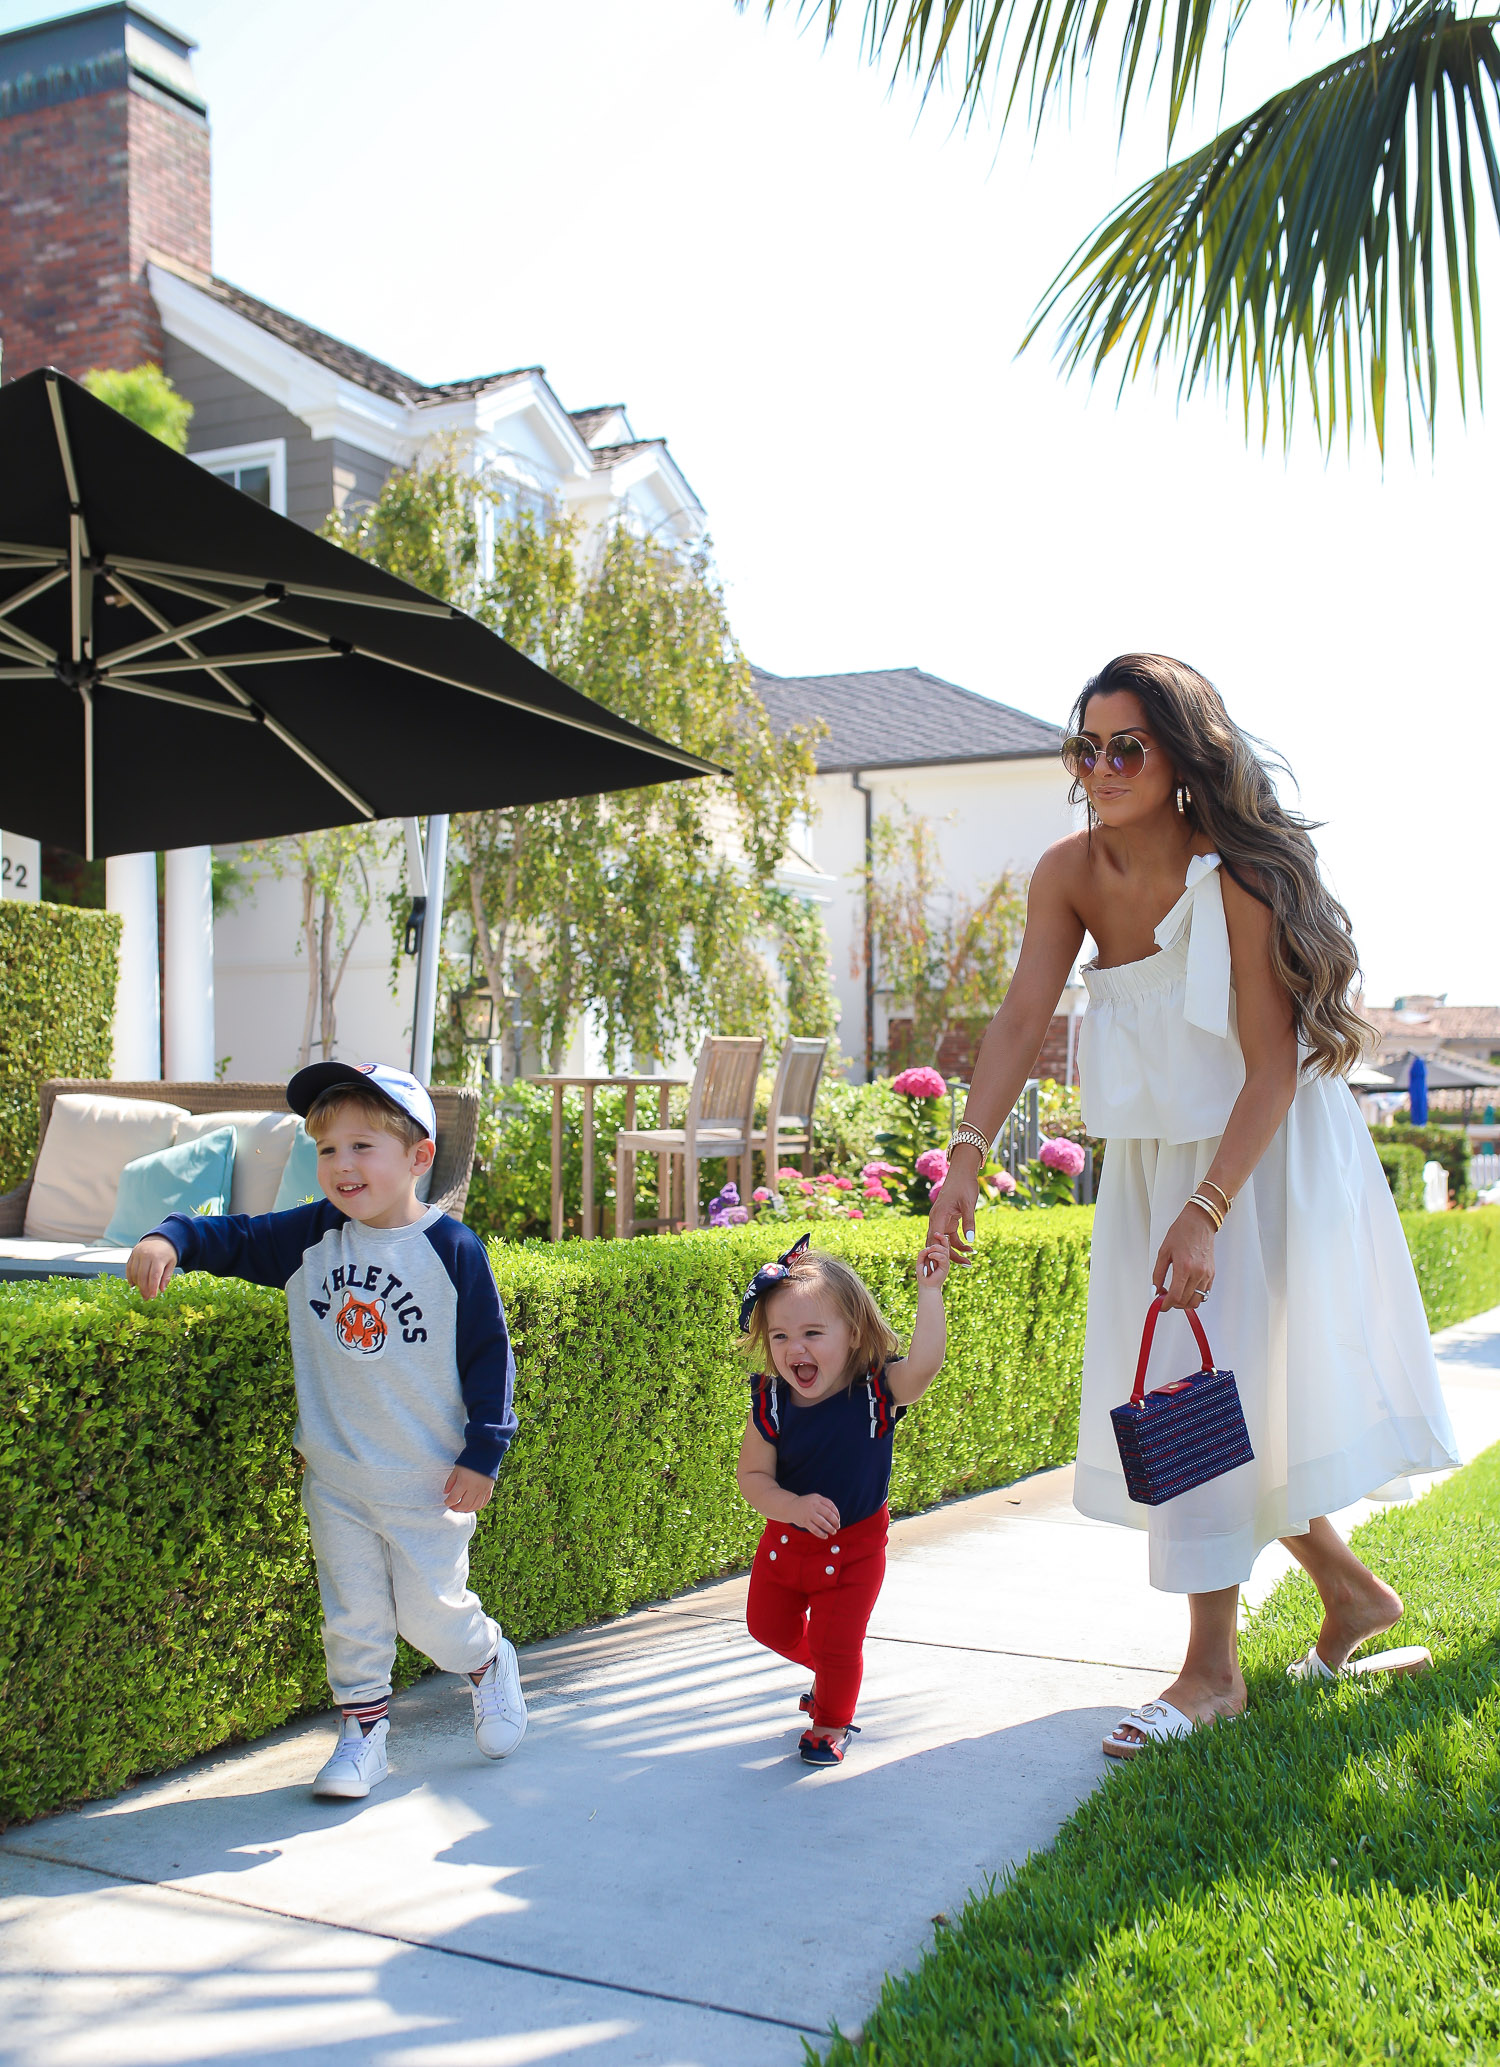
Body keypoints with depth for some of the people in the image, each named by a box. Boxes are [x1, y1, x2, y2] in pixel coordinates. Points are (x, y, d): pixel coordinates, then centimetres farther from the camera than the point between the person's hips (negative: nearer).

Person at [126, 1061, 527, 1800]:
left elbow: (489, 1353, -8)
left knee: (429, 1611, 5)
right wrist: (170, 1240, -22)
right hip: (335, 1476, 3)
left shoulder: (452, 1250, -13)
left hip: (429, 1478, -3)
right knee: (352, 1615, 10)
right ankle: (363, 1733, 27)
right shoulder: (310, 1238, -3)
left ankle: (488, 1661, 36)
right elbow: (232, 1238, 0)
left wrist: (483, 1453, -10)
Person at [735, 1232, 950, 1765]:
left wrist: (929, 1293, -48)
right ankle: (830, 1675, 51)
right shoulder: (770, 1402, -18)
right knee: (769, 1626, 20)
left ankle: (831, 1724, 34)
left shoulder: (877, 1390, -24)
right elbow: (752, 1475, -14)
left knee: (836, 1645, 4)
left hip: (854, 1546, -3)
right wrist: (794, 1506, -32)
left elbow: (924, 1363, -44)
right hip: (786, 1537, 4)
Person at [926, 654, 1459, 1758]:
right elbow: (1022, 1019, -13)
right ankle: (1351, 1590, 31)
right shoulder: (1071, 873, -7)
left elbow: (1273, 1068, -24)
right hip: (1155, 1158, 7)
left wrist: (1206, 1212, -31)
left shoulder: (1236, 881, -24)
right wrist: (968, 1154, -25)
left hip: (1262, 1161, -7)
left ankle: (1212, 1669, 5)